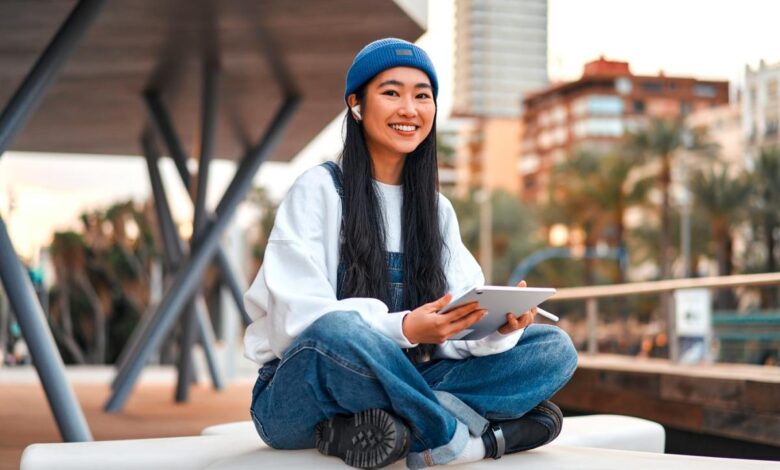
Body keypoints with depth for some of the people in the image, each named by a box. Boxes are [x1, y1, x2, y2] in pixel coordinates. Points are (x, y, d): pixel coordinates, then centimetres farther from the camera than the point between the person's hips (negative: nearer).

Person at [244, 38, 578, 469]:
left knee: (556, 347, -9)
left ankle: (404, 428, -27)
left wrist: (498, 326, -22)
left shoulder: (437, 208, 12)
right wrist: (403, 329, -30)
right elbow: (299, 318, -16)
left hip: (395, 390, 5)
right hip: (296, 403, -5)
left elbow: (460, 315, 1)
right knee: (338, 331, -39)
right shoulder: (319, 190, -5)